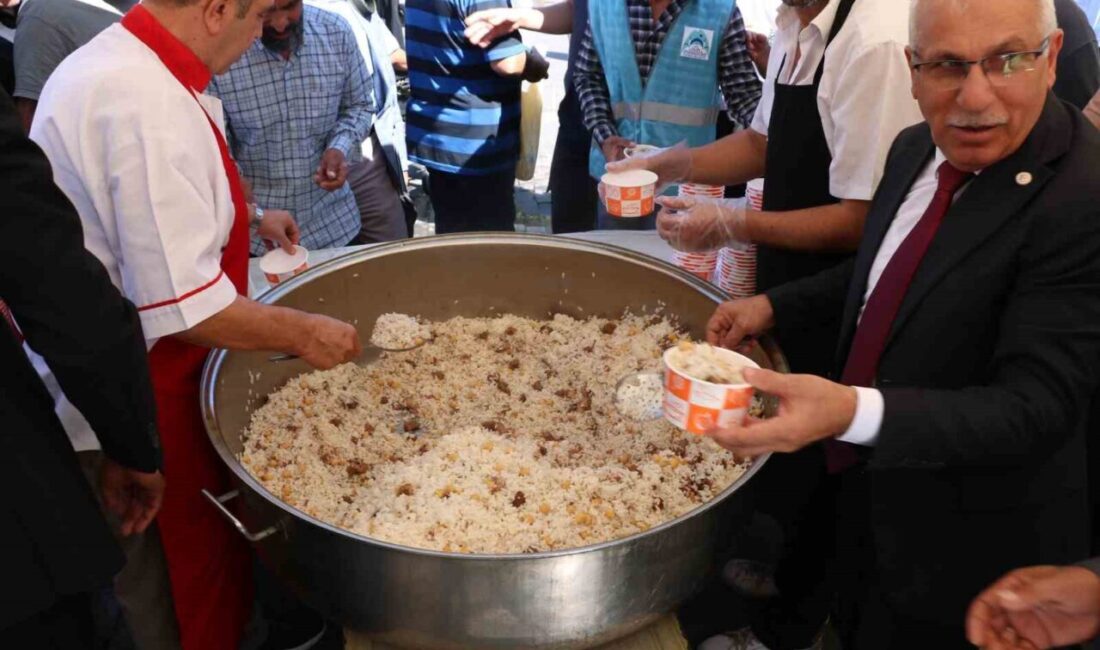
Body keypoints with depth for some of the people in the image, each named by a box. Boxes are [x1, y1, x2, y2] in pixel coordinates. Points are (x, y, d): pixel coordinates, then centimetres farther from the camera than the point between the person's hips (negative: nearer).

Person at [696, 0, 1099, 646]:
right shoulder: (917, 150, -4)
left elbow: (1034, 406, -32)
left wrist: (856, 413, -45)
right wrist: (774, 304, 4)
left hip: (963, 545, -6)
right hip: (867, 491, 7)